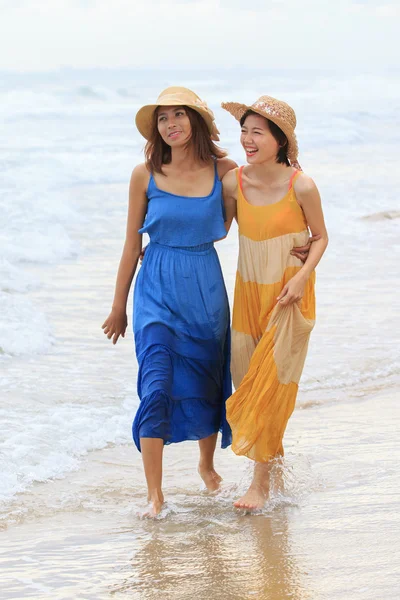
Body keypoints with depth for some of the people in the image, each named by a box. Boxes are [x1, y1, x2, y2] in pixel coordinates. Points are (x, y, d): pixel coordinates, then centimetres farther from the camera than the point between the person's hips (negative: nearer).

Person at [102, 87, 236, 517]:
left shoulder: (223, 171, -2)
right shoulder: (145, 176, -3)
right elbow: (132, 245, 3)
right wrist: (119, 307, 7)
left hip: (206, 291, 2)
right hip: (158, 291, -2)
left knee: (208, 385, 12)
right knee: (158, 389, -13)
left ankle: (207, 465, 38)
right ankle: (154, 493, -9)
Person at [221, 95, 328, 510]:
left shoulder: (301, 186, -15)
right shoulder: (234, 182, -6)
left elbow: (320, 237, -2)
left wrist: (301, 277, -15)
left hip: (288, 294, -4)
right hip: (248, 290, 4)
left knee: (272, 382, -6)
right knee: (248, 378, 9)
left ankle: (261, 482, 1)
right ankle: (274, 459, 31)